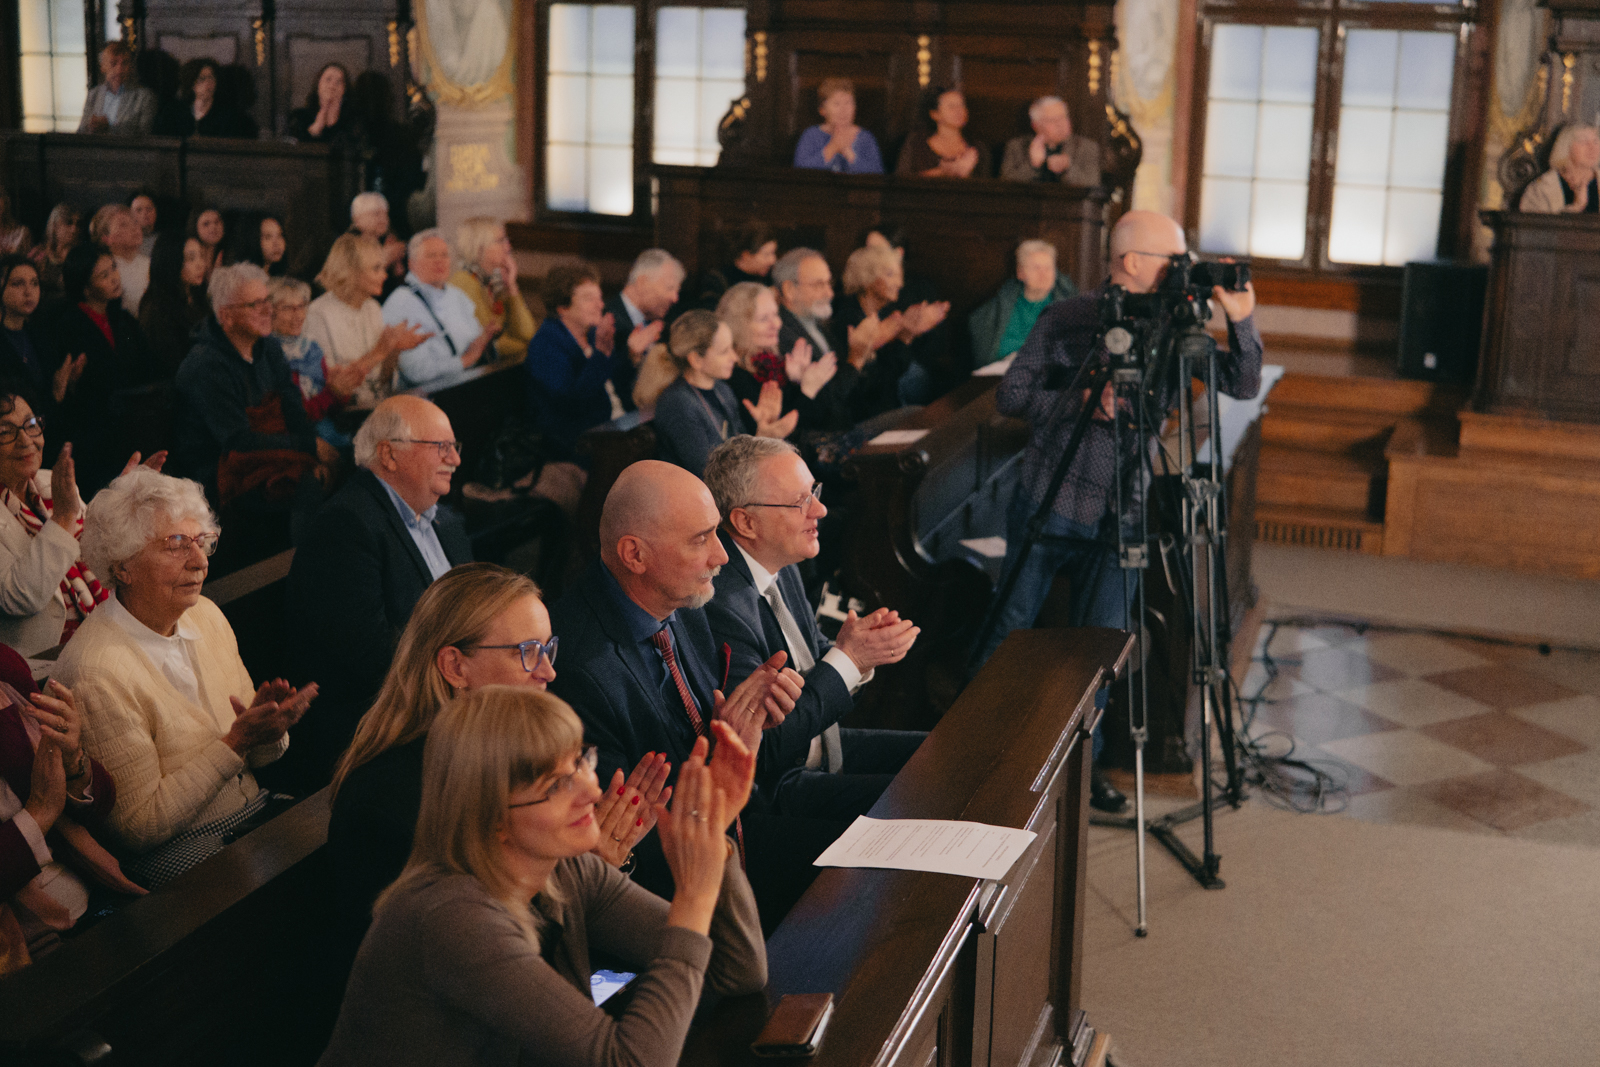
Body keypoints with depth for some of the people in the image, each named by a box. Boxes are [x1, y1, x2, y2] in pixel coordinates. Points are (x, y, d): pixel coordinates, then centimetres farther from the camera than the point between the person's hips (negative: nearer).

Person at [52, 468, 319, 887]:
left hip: (259, 812, 8)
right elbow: (139, 828, -15)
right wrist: (235, 743, -20)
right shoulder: (97, 674, -17)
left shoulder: (206, 615, 8)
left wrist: (266, 730, -10)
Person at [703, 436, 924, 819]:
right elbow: (766, 750, -25)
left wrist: (865, 650, -10)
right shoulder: (721, 606, -28)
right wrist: (847, 658, -21)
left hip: (820, 747, 10)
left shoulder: (781, 567, 2)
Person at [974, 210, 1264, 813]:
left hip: (1116, 517, 3)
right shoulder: (1067, 320, -8)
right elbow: (1009, 397, -7)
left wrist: (1240, 321, -19)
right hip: (1048, 507, -3)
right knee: (1010, 633, 7)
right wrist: (1083, 400, -20)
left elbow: (1243, 386, -3)